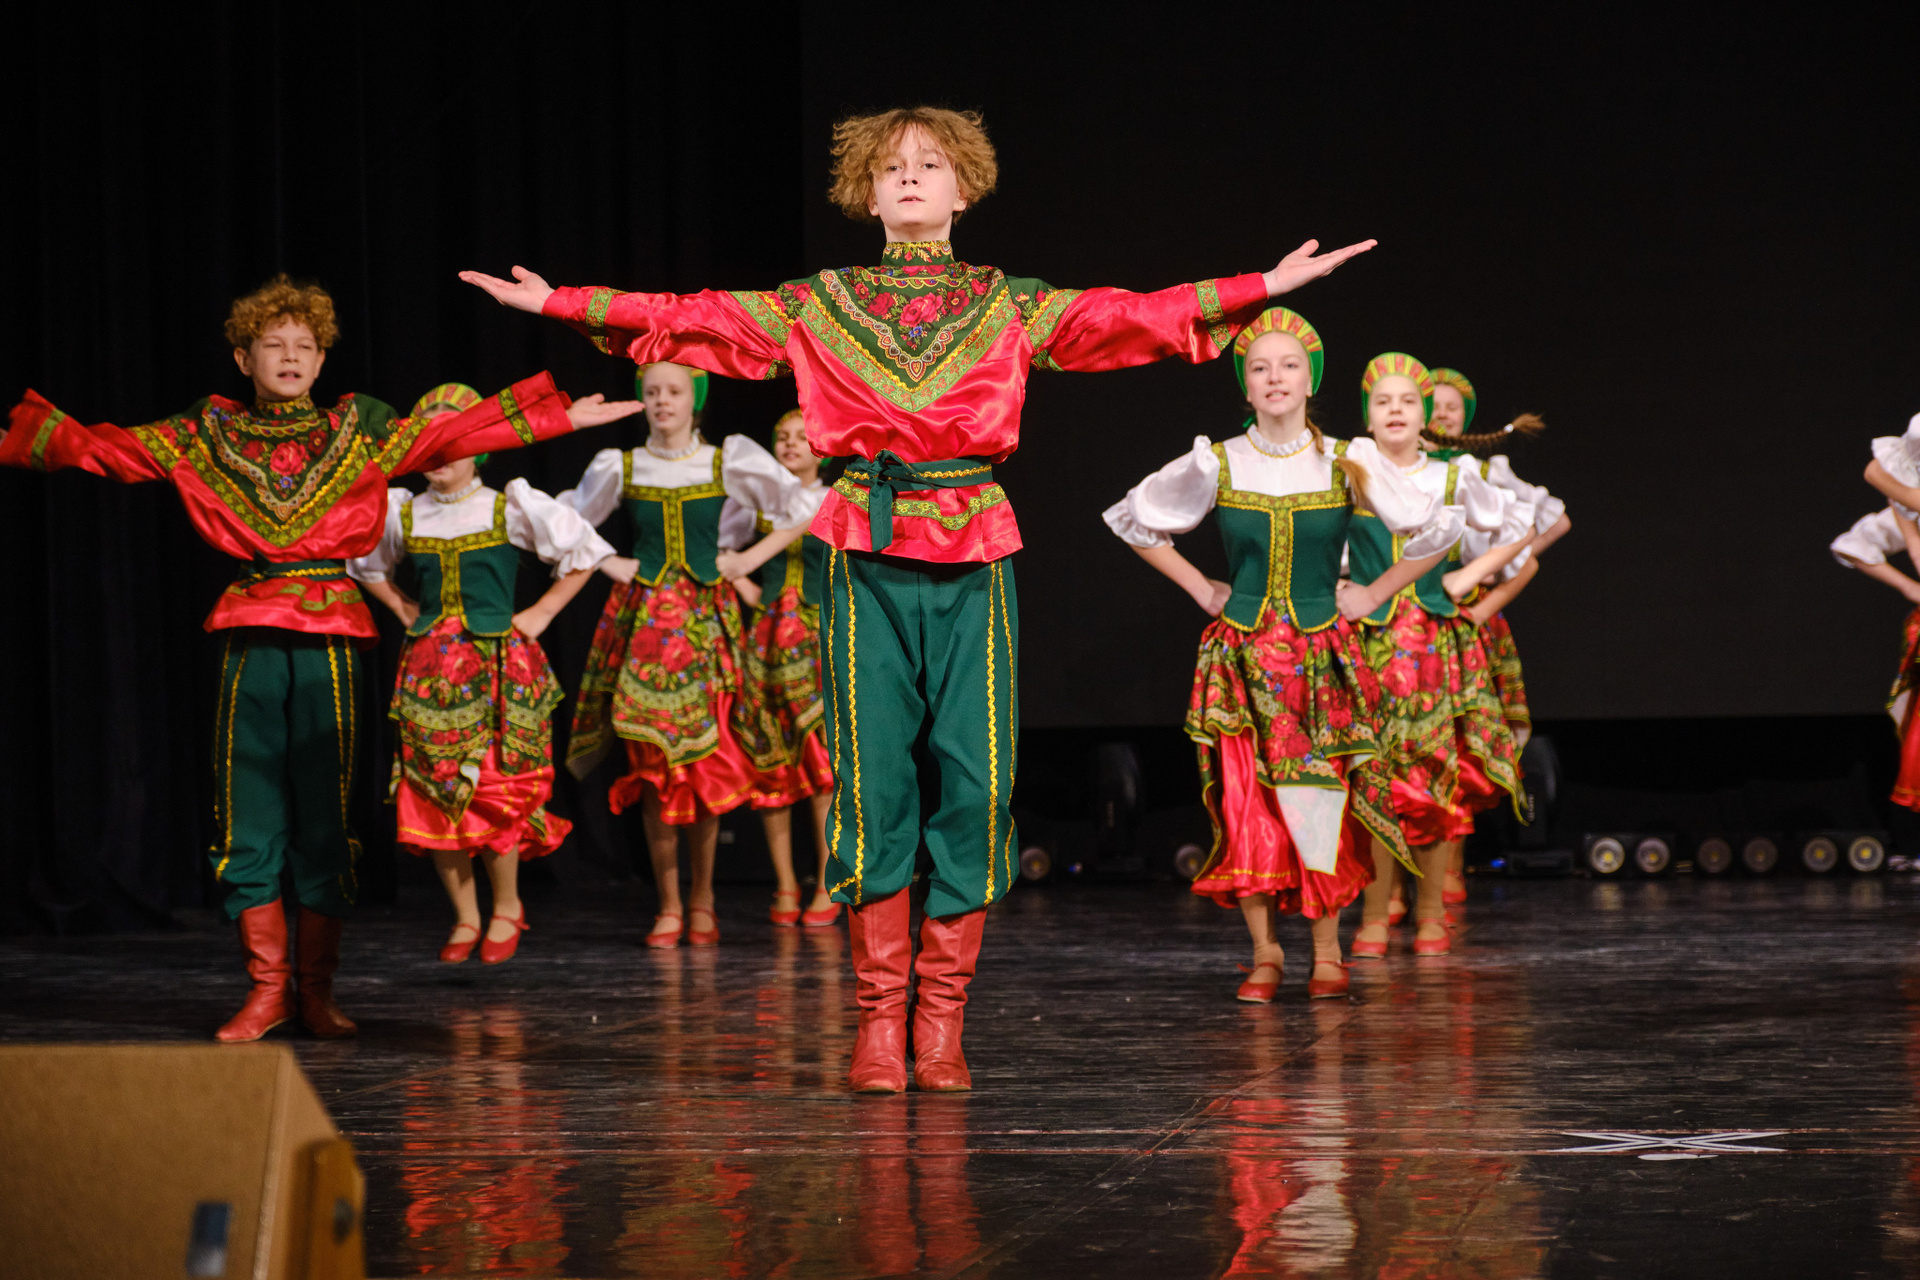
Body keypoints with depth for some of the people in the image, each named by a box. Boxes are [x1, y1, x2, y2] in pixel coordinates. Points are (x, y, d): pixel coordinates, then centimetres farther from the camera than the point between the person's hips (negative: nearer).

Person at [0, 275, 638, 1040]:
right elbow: (104, 449, 7)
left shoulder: (358, 429, 8)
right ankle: (267, 990, 9)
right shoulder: (207, 434, 9)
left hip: (330, 637, -1)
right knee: (248, 821, 0)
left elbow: (453, 435, 4)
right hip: (251, 637, 1)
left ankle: (317, 991, 10)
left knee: (325, 815, 1)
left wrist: (556, 418, -1)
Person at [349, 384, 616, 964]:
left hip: (499, 665, -3)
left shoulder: (512, 508, -1)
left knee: (496, 790, -10)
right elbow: (365, 564, 29)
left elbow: (584, 552, 8)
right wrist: (403, 610, 15)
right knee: (432, 795, -2)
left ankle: (505, 909, 10)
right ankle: (464, 917, 11)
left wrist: (542, 613, 3)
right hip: (430, 667, 3)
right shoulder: (402, 513, 8)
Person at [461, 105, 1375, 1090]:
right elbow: (690, 320, 9)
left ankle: (942, 1022, 5)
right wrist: (559, 303, 4)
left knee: (975, 780, -3)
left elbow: (1137, 319, 6)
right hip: (866, 554, 0)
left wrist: (1266, 286, -3)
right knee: (873, 779, -3)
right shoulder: (820, 306, 12)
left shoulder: (1009, 306, 12)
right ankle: (879, 1020, 4)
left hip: (971, 556, 1)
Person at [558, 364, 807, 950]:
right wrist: (604, 563, 9)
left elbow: (798, 510, 12)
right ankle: (669, 905, 3)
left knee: (708, 758, -4)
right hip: (642, 616, 1)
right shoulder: (618, 467, 5)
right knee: (652, 760, -4)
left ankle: (702, 899, 9)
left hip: (706, 616, 0)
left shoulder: (730, 462, 2)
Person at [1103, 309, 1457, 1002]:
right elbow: (1133, 520, 13)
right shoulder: (1216, 465, -2)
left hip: (1323, 655, 0)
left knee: (1321, 801, -6)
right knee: (1246, 804, -4)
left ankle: (1326, 950, 8)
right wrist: (1201, 588, 9)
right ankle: (1264, 952, 8)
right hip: (1242, 652, 1)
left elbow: (1437, 531, 9)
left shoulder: (1348, 464, -2)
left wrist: (1374, 593, 6)